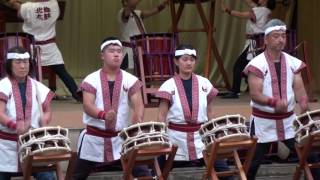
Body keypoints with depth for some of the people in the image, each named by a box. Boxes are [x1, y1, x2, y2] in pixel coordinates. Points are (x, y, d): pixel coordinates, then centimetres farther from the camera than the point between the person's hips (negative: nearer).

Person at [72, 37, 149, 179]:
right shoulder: (91, 80, -3)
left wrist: (137, 121, -31)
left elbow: (138, 105, -8)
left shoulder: (131, 80, 1)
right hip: (94, 139, -1)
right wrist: (104, 115, -35)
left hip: (122, 139, 1)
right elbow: (87, 106, -15)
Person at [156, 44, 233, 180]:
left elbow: (210, 113, 12)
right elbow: (162, 115, -3)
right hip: (176, 138, -2)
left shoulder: (204, 83, 5)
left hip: (201, 136, 2)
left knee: (222, 169, -6)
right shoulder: (169, 86, -3)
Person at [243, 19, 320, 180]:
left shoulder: (293, 63, 3)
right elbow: (255, 94, -19)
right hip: (263, 122, -4)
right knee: (253, 163, 1)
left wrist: (303, 103, -23)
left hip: (288, 121, 4)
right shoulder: (257, 64, -12)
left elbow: (299, 88, -1)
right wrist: (274, 102, -35)